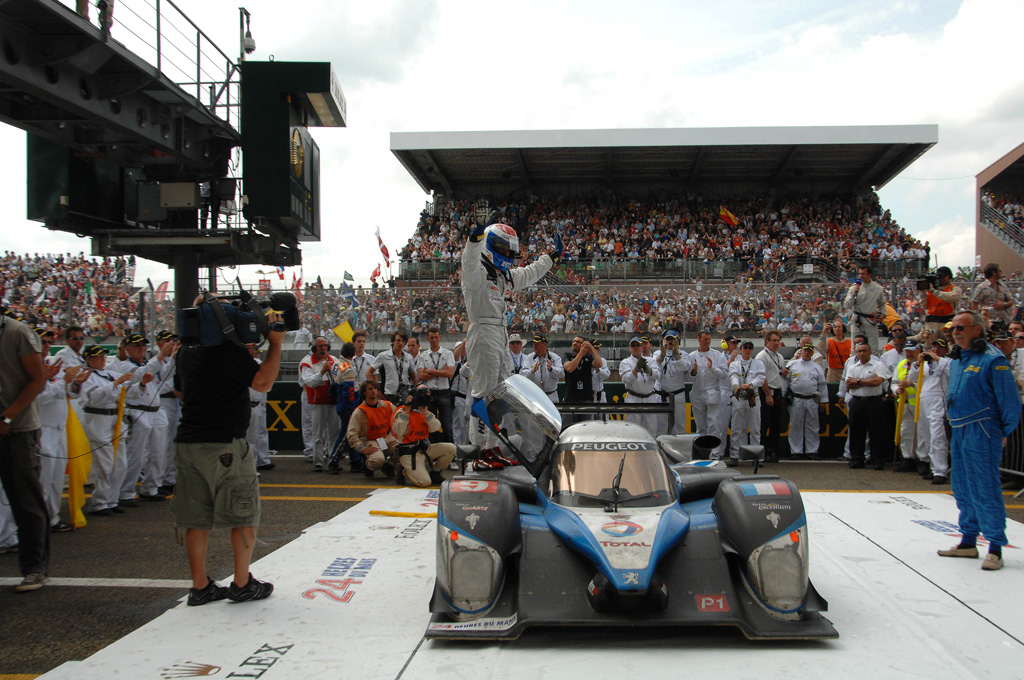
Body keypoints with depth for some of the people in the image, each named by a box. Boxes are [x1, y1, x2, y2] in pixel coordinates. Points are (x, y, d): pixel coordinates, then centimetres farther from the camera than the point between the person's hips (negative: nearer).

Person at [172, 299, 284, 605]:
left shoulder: (186, 352, 12)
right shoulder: (229, 351, -13)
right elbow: (263, 382, -17)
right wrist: (276, 344, -9)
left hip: (187, 442, 8)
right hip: (223, 445, -8)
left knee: (196, 518, 10)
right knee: (245, 516, 5)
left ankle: (200, 586, 16)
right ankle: (242, 584, 10)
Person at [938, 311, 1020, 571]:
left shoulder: (993, 359, -12)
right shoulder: (956, 360, 14)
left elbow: (1009, 401, -12)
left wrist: (1004, 432, -8)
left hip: (981, 432, -9)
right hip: (959, 432, 9)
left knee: (985, 489, -7)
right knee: (963, 489, 15)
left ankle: (995, 548, 0)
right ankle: (968, 542, 26)